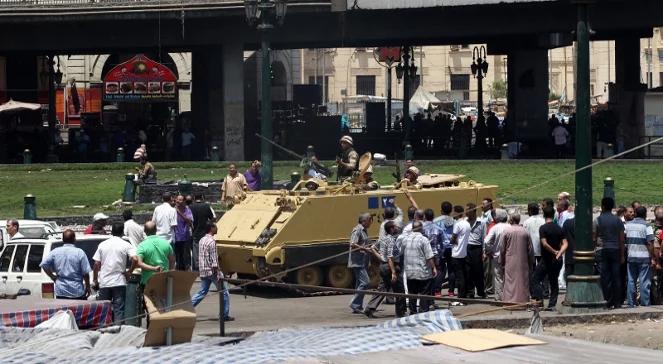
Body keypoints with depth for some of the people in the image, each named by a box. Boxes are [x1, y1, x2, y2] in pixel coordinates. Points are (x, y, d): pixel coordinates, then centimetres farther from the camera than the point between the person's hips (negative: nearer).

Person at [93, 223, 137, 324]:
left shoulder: (102, 245, 5)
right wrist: (129, 272, -3)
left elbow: (96, 264, 4)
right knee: (119, 309, 0)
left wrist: (95, 280, 13)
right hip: (119, 281, -2)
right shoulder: (126, 245, -3)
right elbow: (135, 259, -17)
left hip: (104, 282, 3)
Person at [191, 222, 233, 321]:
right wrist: (218, 275, -18)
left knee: (202, 292, 14)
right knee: (224, 293, 4)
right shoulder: (211, 241, -16)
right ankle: (225, 315, 7)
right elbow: (214, 260, -19)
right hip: (212, 271, -8)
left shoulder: (202, 240, 10)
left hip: (203, 271, 8)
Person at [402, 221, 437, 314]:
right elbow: (429, 257, -14)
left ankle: (412, 313, 16)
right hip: (423, 273, -5)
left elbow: (402, 255, 13)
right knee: (425, 294, 1)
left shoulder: (405, 240, 4)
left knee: (412, 294, 12)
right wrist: (433, 268, -4)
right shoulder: (423, 240, -12)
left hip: (409, 272, 5)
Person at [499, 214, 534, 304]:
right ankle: (523, 299, 6)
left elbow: (502, 249, 0)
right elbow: (530, 249, 3)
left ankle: (509, 300, -2)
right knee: (523, 280, 6)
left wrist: (501, 262, 10)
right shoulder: (525, 231, -2)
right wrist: (531, 262, 13)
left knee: (510, 281, 2)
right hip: (523, 262, 1)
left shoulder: (507, 231, -6)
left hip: (510, 260, -1)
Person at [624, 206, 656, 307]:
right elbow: (650, 243, -13)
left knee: (631, 280, 9)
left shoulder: (627, 225, 6)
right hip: (644, 257, -4)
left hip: (631, 257, 4)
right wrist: (653, 258, -9)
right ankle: (645, 302, 0)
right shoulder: (646, 226, -8)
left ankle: (631, 302, 10)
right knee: (645, 281, 0)